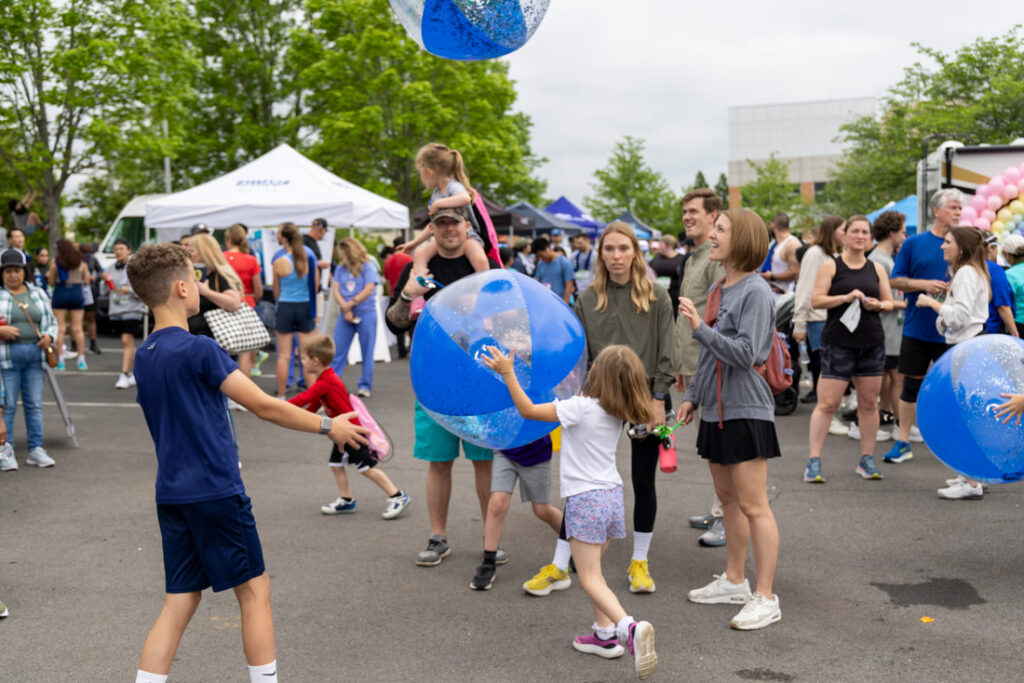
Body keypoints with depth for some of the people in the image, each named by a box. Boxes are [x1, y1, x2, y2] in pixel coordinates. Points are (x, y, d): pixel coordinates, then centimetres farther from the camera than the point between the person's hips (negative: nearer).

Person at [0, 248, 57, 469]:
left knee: (34, 404, 6)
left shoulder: (38, 294, 14)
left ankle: (36, 449, 12)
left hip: (35, 354, 4)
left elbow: (51, 320, 18)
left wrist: (48, 336, -1)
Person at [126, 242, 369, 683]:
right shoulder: (198, 350, -16)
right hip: (215, 490, -7)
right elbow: (264, 407, -15)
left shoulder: (143, 357, 9)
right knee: (254, 590, 6)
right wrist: (328, 426, -5)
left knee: (181, 599, 11)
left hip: (172, 493, 7)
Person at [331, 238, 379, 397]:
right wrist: (345, 309, -11)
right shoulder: (340, 268, 8)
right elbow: (336, 290, 2)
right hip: (346, 315, 4)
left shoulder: (368, 267, -5)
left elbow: (368, 290, -13)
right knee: (338, 349, 3)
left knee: (367, 352, 3)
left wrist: (350, 304, -12)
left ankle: (365, 386, 11)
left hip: (366, 314, -4)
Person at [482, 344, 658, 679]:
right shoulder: (618, 413, 4)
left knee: (590, 578, -6)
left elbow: (528, 410, -11)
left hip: (585, 499, -7)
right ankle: (605, 635, 24)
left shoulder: (581, 407, -16)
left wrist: (508, 373, -6)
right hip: (612, 496, 7)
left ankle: (629, 627, -25)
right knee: (592, 571, 21)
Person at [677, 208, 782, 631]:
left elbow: (745, 354, -23)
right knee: (727, 499, 17)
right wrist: (693, 395, 19)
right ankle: (734, 581, 30)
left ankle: (766, 599, 3)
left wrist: (700, 328, -24)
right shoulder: (719, 289, 12)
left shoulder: (755, 292, -14)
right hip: (716, 410, 9)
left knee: (752, 506, -5)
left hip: (744, 410, -9)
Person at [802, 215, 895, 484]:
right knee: (827, 403, -7)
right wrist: (846, 297, -19)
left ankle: (867, 459, 18)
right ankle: (814, 461, -2)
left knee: (869, 402, 8)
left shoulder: (877, 269, 12)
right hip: (839, 343, -4)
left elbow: (890, 303, 14)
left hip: (872, 343, 4)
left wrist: (878, 305, -7)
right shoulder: (831, 266, 0)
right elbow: (816, 300, -7)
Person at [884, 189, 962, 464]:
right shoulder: (914, 243, 2)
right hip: (917, 327, 0)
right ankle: (903, 442, 16)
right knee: (911, 384, 6)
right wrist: (924, 284, -14)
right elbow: (895, 280, 2)